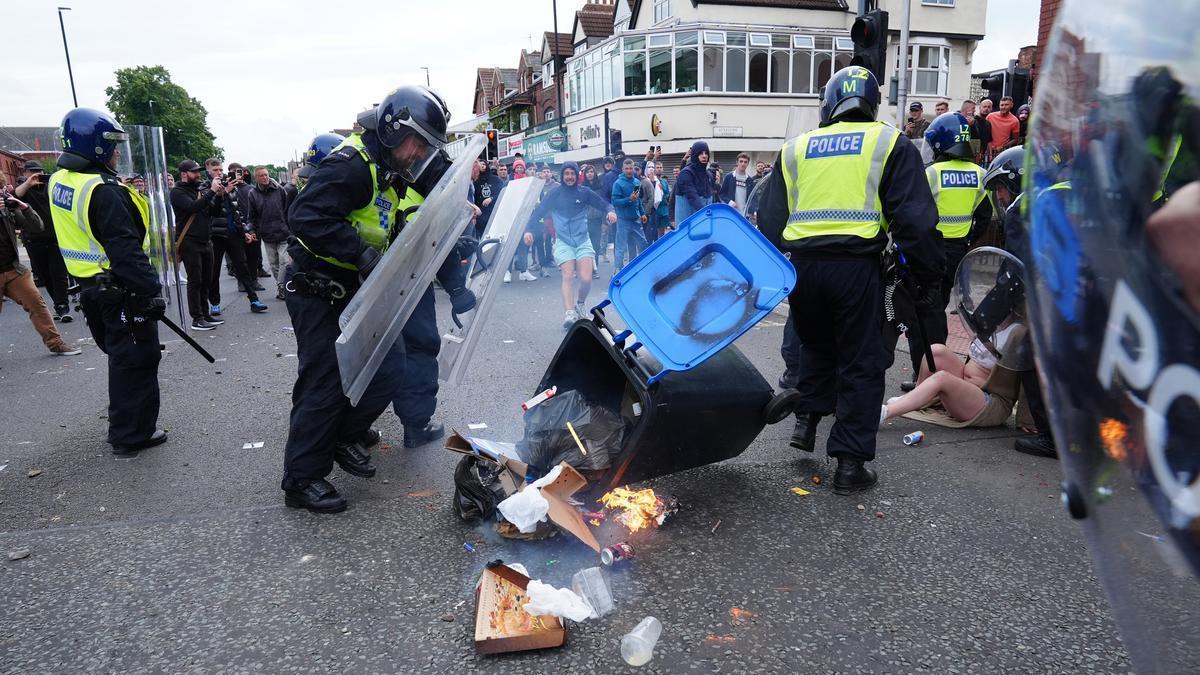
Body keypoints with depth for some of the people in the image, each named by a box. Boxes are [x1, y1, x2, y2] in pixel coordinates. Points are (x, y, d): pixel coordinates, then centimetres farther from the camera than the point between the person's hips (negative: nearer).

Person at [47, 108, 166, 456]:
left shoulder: (60, 181, 7)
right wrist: (151, 291, -23)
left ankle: (123, 425, 36)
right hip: (121, 292, -9)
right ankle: (132, 435, 11)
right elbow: (126, 250, -25)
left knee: (121, 357, 22)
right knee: (136, 361, 2)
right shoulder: (104, 192, -22)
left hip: (92, 285, 9)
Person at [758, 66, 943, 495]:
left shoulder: (796, 148, 16)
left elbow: (769, 221, 14)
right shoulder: (891, 144, 7)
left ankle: (807, 418, 23)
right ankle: (850, 463, 6)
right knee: (861, 363, 5)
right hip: (856, 265, -3)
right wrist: (928, 278, 5)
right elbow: (914, 219, -1)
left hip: (802, 264, 3)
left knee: (816, 346, 27)